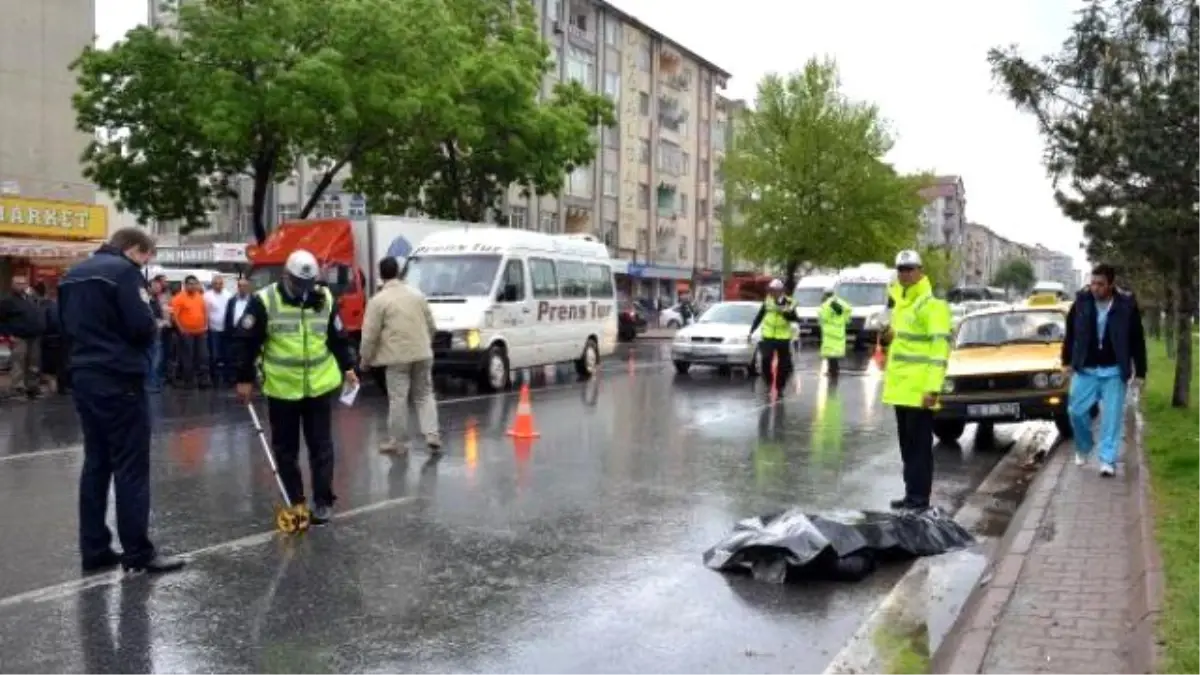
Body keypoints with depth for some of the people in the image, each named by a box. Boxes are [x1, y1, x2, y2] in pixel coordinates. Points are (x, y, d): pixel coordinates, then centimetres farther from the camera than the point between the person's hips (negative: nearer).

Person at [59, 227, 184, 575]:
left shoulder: (73, 274, 15)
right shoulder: (124, 270, -11)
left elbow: (66, 326, 19)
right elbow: (142, 327, -18)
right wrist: (155, 327, 2)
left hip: (83, 378, 8)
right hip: (119, 380, -8)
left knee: (96, 463, 11)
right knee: (131, 466, -3)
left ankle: (94, 551, 14)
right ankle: (138, 552, 0)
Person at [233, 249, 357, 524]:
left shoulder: (325, 299, 1)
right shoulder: (263, 301, -9)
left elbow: (338, 338, 13)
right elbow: (244, 341, -5)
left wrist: (347, 368, 10)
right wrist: (244, 378, -6)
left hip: (319, 387, 1)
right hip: (281, 389, -1)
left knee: (321, 446, 5)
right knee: (285, 448, 8)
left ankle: (323, 502, 13)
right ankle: (295, 502, 21)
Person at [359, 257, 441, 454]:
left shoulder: (378, 300, -7)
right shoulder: (417, 294, 9)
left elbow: (370, 334, -8)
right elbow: (431, 325, 14)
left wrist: (365, 359, 3)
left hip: (397, 356, -4)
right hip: (422, 354, 4)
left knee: (398, 398, 2)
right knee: (424, 395, 13)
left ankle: (397, 442, 8)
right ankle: (432, 435, 3)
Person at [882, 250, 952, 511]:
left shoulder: (932, 305, -12)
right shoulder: (900, 302, 16)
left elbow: (940, 348, -18)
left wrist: (932, 388, -24)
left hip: (919, 390, -9)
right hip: (901, 387, 9)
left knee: (919, 444, -3)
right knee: (907, 443, 13)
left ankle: (919, 497, 2)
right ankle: (912, 493, 21)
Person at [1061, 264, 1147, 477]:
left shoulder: (1127, 306, -8)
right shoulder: (1081, 302, -6)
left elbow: (1138, 341, -1)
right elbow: (1070, 333, 8)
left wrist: (1140, 372, -1)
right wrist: (1067, 360, 11)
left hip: (1114, 371, -1)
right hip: (1085, 369, 2)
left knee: (1112, 417, -1)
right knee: (1077, 410, 1)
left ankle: (1108, 461, 4)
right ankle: (1084, 447, 27)